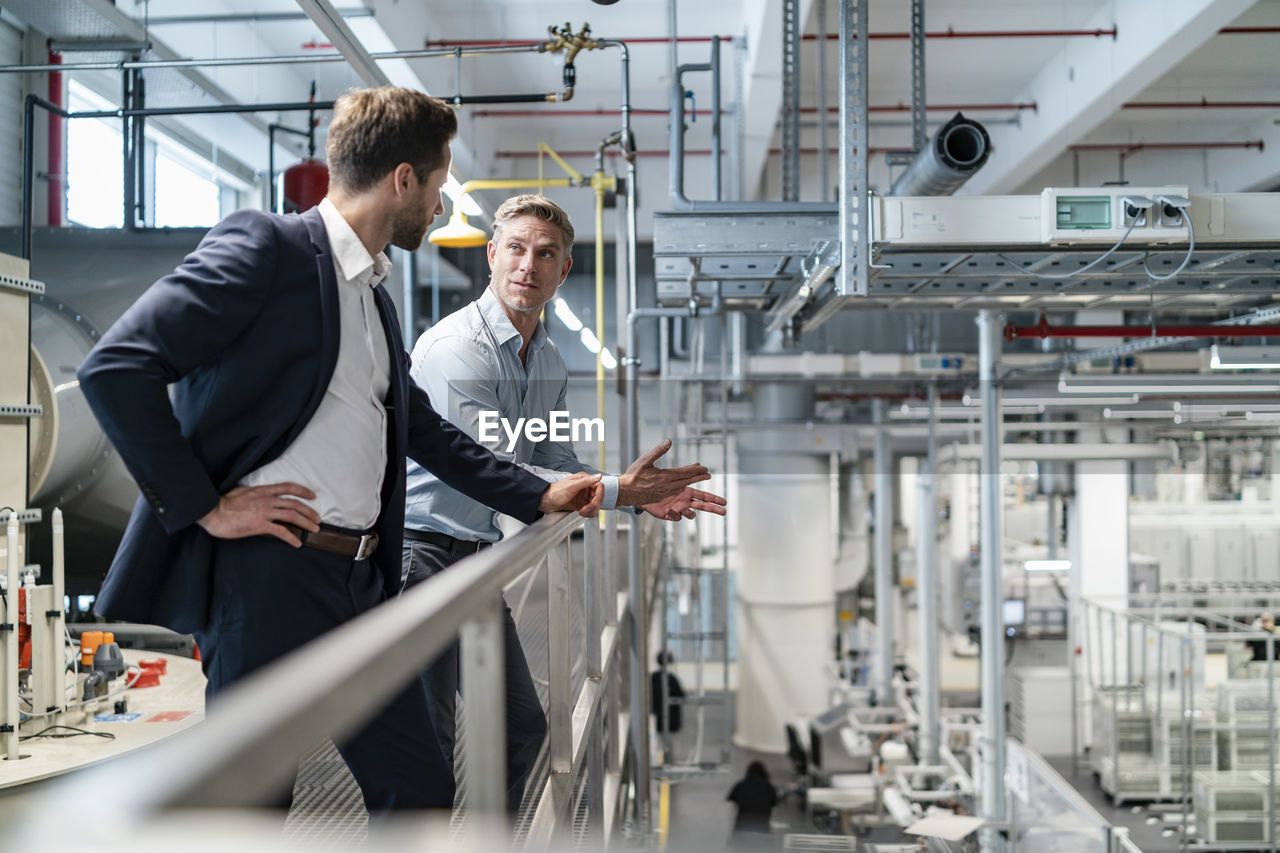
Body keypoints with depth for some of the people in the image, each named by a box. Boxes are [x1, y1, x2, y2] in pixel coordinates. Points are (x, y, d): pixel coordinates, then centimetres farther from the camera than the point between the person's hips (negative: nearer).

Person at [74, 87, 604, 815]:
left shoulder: (376, 297, 19)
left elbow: (421, 427, 30)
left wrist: (539, 497, 27)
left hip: (363, 582, 9)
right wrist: (204, 507, -16)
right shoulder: (267, 246, -9)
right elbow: (115, 366, -17)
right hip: (271, 570, -8)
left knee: (421, 790, 10)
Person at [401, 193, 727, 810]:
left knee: (523, 726, 15)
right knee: (428, 747, -10)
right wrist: (618, 491, -20)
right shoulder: (453, 348, -18)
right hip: (421, 554, -9)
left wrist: (642, 497, 1)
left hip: (479, 555, 9)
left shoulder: (551, 363, 11)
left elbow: (554, 463, 17)